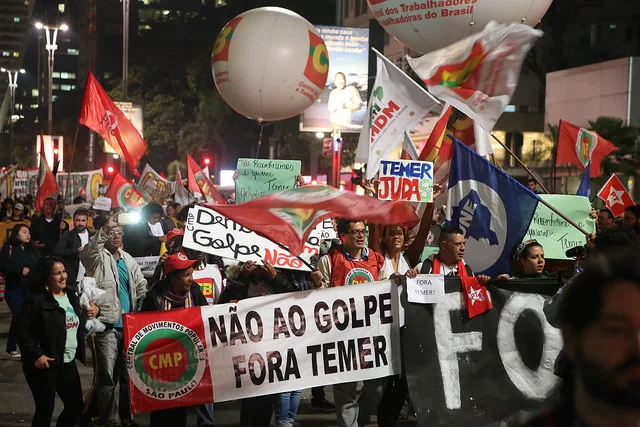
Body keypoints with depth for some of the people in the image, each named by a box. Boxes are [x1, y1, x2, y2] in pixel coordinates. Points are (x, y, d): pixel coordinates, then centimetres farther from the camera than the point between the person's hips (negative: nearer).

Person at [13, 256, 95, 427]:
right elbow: (20, 328, -17)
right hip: (45, 363, -7)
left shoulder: (71, 297, 11)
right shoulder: (37, 299, -13)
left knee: (76, 406, 11)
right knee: (45, 410, 1)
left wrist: (89, 315, 3)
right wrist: (36, 355, -21)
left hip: (68, 362, 7)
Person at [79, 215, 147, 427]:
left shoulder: (128, 259, 16)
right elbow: (87, 251, -26)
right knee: (107, 376, -5)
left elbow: (141, 286, 19)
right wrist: (105, 229, -38)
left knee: (128, 374, 14)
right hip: (107, 324, -6)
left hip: (128, 325, 6)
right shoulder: (98, 258, -3)